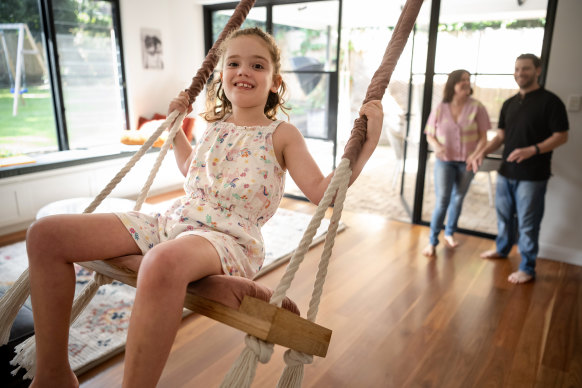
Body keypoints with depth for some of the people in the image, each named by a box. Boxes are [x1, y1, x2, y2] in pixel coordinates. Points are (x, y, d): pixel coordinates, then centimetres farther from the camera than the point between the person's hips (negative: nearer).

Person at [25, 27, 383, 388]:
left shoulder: (282, 134, 3)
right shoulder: (216, 128, 20)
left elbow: (322, 192, -5)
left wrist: (367, 143, -13)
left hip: (229, 237, -6)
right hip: (173, 221, 7)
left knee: (164, 260, -46)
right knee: (45, 234, -4)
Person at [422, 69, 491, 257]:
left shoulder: (477, 107, -7)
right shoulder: (440, 109, -5)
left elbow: (483, 137, -6)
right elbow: (430, 135, 2)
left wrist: (476, 154, -24)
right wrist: (436, 145, -20)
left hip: (467, 162, 1)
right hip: (444, 160, -1)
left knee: (458, 199, 15)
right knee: (442, 201, -8)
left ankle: (450, 233, 36)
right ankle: (432, 241, 3)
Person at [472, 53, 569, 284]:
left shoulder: (549, 101, -7)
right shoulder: (509, 104, 12)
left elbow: (562, 136, -10)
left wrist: (532, 150, -24)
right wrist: (484, 152, -1)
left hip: (532, 176, -6)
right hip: (506, 172, 6)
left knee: (527, 222, 1)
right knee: (504, 214, 18)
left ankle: (527, 268, 14)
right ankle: (502, 249, 40)